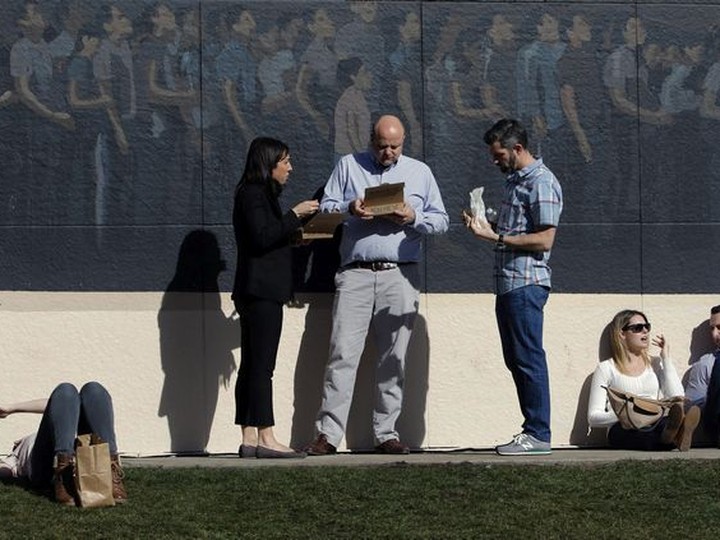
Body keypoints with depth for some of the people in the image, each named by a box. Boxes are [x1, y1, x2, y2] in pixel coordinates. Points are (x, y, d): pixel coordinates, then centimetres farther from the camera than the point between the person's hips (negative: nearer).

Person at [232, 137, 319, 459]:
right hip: (261, 291, -11)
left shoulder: (258, 194, 22)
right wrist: (294, 215, -14)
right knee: (261, 366, -12)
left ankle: (250, 439, 5)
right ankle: (265, 439, -14)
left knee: (252, 367, 6)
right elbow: (262, 237, -19)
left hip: (257, 291, 11)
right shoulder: (253, 194, -9)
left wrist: (295, 236, 16)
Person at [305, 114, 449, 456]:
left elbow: (441, 220, 12)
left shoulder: (420, 172, 15)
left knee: (393, 359, 2)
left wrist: (413, 217, -8)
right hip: (355, 274, -1)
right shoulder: (348, 166, 13)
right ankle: (328, 433, -9)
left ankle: (386, 433, 7)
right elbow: (325, 209, 9)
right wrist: (349, 209, -12)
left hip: (400, 276, 1)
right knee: (342, 354, -8)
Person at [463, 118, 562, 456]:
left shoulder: (541, 183, -11)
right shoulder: (515, 180, 19)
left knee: (528, 358, -8)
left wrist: (495, 237, -18)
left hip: (527, 283, -10)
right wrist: (485, 225, 10)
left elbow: (543, 240, -17)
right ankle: (532, 429, 15)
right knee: (515, 360, 10)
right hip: (508, 284, 10)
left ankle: (539, 434, -6)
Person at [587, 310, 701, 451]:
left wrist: (666, 358, 11)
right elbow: (593, 418, 5)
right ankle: (674, 437, -70)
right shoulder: (606, 369, 12)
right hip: (623, 430, -3)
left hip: (656, 426, 3)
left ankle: (671, 434, -69)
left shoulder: (656, 364, 24)